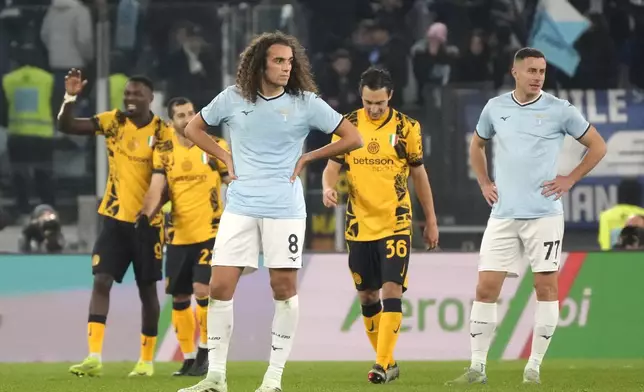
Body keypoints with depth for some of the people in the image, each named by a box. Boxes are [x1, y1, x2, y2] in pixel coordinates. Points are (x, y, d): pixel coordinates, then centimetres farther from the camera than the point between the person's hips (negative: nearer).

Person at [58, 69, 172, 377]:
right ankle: (94, 357, -14)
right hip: (114, 217, 2)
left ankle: (147, 360, 18)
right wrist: (70, 97, -22)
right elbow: (66, 126, -6)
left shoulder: (163, 133, -10)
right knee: (101, 281, -10)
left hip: (146, 222, -2)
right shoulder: (114, 122, -1)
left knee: (147, 289, 6)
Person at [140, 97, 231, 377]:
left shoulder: (216, 147, -3)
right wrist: (146, 214, -25)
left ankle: (205, 351, -1)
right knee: (179, 298, 6)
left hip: (210, 232, -4)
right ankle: (188, 359, 17)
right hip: (178, 235, 4)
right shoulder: (164, 153, 3)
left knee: (202, 290, -16)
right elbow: (156, 189, -6)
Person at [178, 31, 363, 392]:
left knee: (285, 288, -1)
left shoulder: (306, 103, -3)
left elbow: (353, 138, -1)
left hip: (284, 209, -2)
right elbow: (194, 128, 19)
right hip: (240, 208, 2)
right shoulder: (234, 99, 3)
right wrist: (225, 158, 7)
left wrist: (306, 158, -1)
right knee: (220, 287, -3)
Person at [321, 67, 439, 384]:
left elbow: (419, 174, 6)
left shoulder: (406, 127, -2)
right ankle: (387, 361, 21)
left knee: (392, 289, -14)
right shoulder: (347, 126, 1)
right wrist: (328, 187, -23)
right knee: (367, 295, 8)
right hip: (359, 224, 3)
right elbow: (332, 166, 1)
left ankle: (383, 364, -16)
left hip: (395, 224, -3)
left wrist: (431, 221, 9)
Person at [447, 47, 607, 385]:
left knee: (546, 287, -3)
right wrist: (484, 183, 14)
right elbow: (477, 145, 26)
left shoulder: (559, 110, -2)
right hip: (503, 215, 2)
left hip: (544, 214, -2)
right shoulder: (495, 108, 7)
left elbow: (597, 146, 5)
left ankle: (534, 367, 6)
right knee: (486, 288, -3)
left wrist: (569, 180, -1)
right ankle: (477, 367, 2)